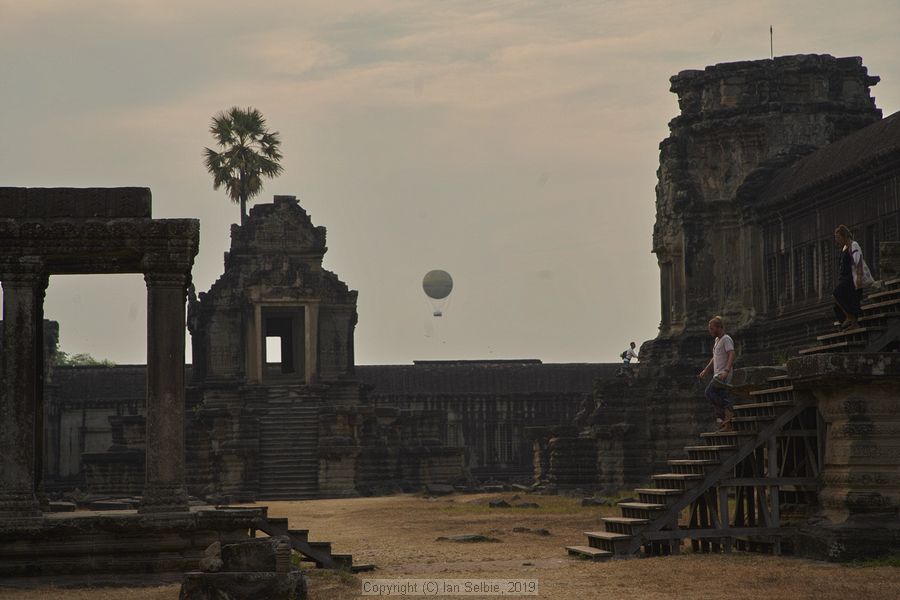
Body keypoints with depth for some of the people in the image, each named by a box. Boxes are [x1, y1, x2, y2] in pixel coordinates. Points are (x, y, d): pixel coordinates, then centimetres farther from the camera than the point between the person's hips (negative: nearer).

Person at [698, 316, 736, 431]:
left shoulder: (726, 339, -8)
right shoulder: (717, 340, 22)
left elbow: (731, 355, -22)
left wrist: (726, 371, -35)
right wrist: (705, 371, 28)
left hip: (723, 376, -9)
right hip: (718, 376, 9)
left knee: (710, 392, -21)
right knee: (721, 398, 4)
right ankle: (728, 425, 4)